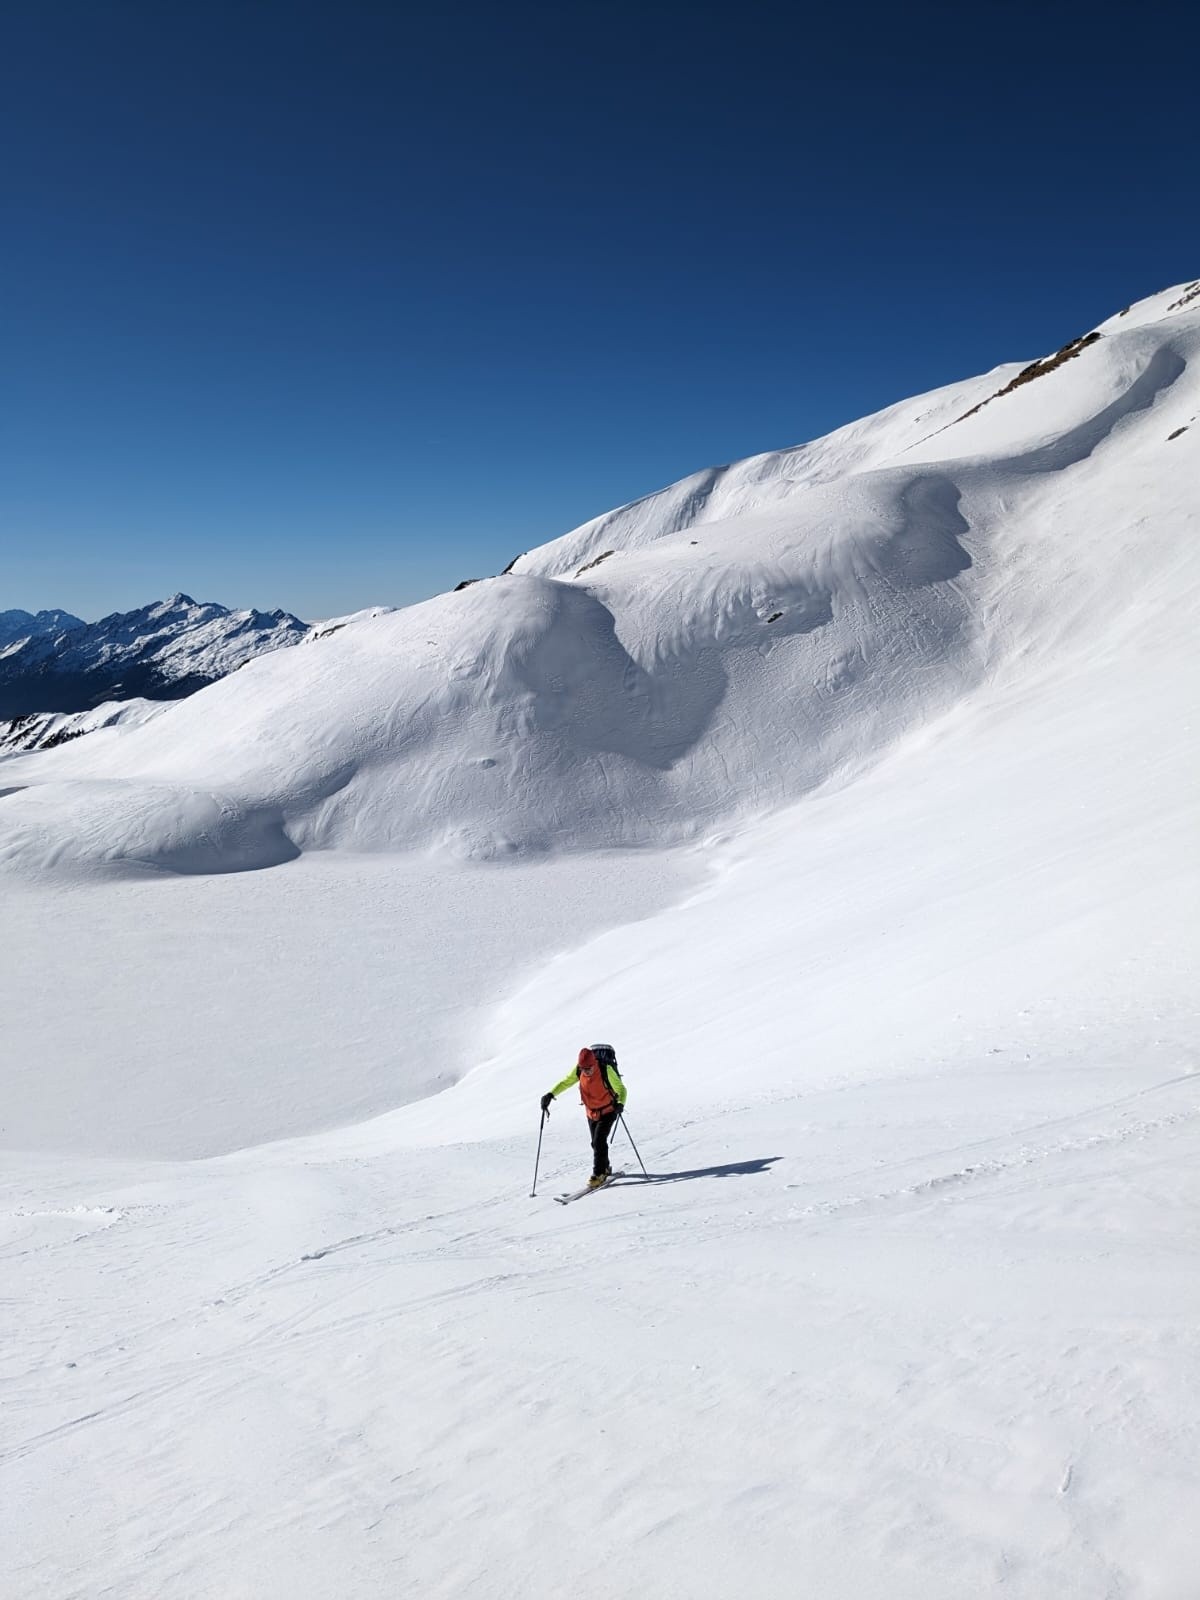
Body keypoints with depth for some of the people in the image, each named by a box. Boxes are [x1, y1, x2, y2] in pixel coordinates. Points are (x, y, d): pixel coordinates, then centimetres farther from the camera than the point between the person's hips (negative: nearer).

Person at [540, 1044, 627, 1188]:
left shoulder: (606, 1070, -29)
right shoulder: (578, 1070, -16)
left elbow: (621, 1089, -24)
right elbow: (565, 1082, -3)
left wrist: (620, 1103, -43)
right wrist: (550, 1094, -17)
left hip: (608, 1111, -5)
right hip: (591, 1112, 5)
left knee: (599, 1142, -16)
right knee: (596, 1143, 14)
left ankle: (598, 1174, -4)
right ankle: (605, 1168, 36)